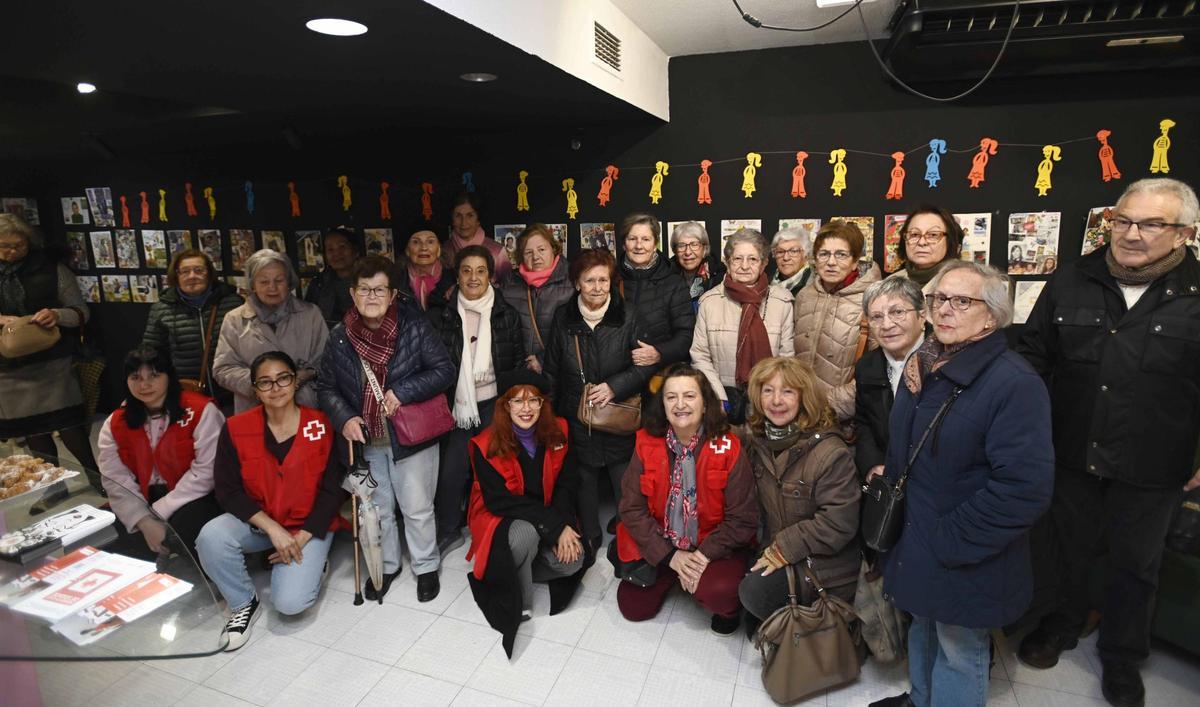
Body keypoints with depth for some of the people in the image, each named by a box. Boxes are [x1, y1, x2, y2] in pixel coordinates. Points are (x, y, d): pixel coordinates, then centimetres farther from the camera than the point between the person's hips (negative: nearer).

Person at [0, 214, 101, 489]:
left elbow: (81, 311, -1)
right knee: (34, 436, 12)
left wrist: (58, 315, -22)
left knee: (72, 434, -3)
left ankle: (101, 485, 11)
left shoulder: (50, 267, -1)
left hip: (53, 365, -3)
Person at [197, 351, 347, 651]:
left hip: (309, 526, -2)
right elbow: (228, 491, -8)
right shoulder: (236, 429, -8)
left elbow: (333, 491, -8)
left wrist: (301, 539, -14)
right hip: (257, 521, 3)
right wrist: (272, 528, -19)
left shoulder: (322, 425, -12)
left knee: (290, 602, -20)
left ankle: (312, 564, 16)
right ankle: (244, 604, -1)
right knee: (210, 537, -28)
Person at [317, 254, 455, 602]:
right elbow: (326, 387, 5)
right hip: (366, 440, 4)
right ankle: (386, 565, 42)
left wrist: (403, 392, -21)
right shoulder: (340, 337, -3)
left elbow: (444, 370, -12)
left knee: (417, 508, 9)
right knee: (376, 509, 20)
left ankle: (426, 566, 33)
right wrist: (344, 419, -12)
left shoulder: (415, 327, -13)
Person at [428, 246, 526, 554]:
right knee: (451, 471, 2)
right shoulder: (441, 314, -1)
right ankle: (448, 531, 27)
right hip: (457, 406, 0)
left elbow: (518, 361, 4)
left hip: (494, 405, 0)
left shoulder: (506, 314, -1)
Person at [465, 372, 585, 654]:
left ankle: (517, 572, 6)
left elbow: (567, 483, -1)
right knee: (525, 534, -36)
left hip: (551, 517, 4)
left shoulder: (557, 433, -6)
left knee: (571, 561, -22)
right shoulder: (486, 446, -16)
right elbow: (500, 500, -20)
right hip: (501, 519, -3)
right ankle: (520, 605, -9)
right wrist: (554, 526, -26)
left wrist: (563, 524, -19)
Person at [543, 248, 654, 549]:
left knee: (625, 484, 3)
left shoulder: (627, 316, -9)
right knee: (584, 482, 15)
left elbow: (647, 364, -5)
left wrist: (615, 386, -17)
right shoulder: (563, 317, 0)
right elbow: (552, 372, 8)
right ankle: (589, 540, 37)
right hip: (577, 419, 2)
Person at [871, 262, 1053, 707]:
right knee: (922, 631, 28)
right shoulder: (926, 366, 3)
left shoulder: (1014, 383, -23)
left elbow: (1025, 487, -27)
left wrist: (951, 542, -21)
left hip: (964, 562, -7)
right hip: (913, 541, 8)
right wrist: (911, 395, -5)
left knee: (959, 652, 14)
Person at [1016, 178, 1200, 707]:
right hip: (1071, 456, 1)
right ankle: (1062, 624, 45)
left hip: (1152, 470, -1)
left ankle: (1122, 655, 41)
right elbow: (1033, 356, 2)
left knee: (1134, 565, 18)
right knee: (1069, 550, 20)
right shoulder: (1071, 282, -3)